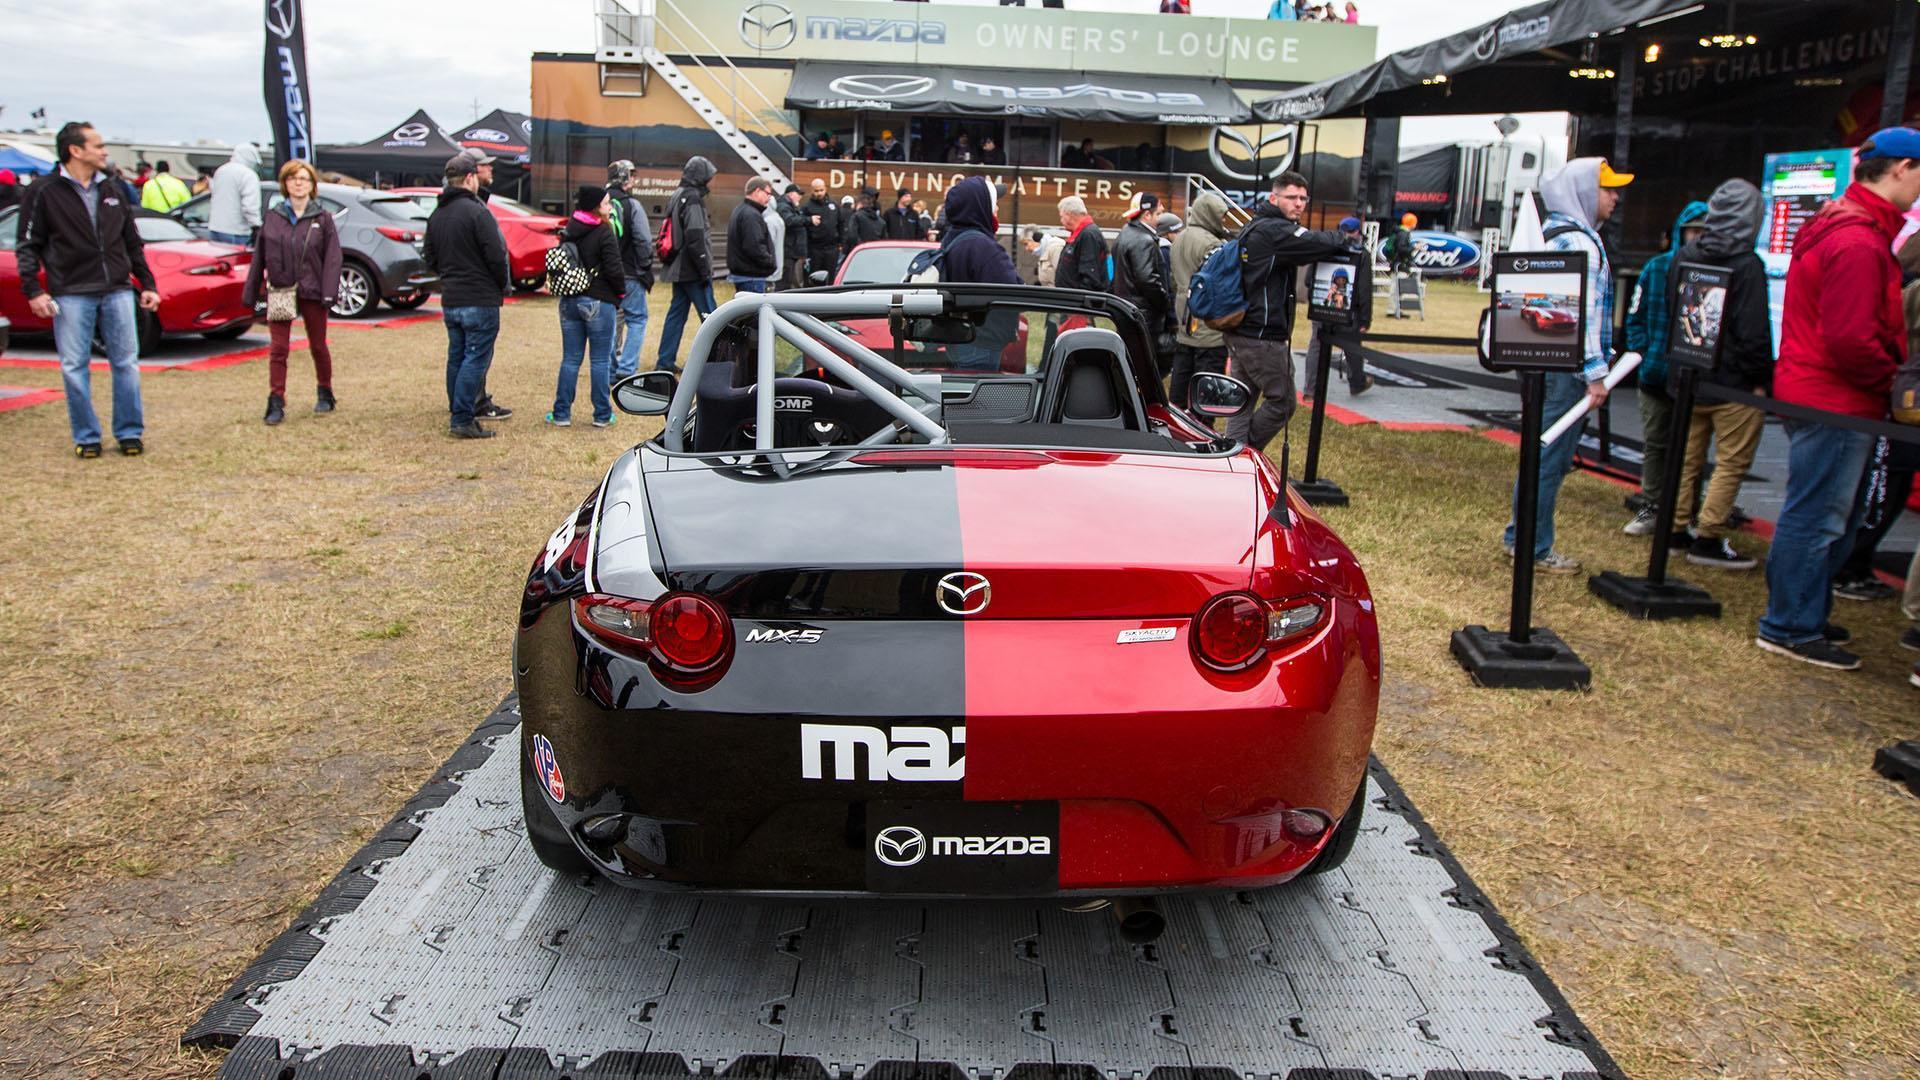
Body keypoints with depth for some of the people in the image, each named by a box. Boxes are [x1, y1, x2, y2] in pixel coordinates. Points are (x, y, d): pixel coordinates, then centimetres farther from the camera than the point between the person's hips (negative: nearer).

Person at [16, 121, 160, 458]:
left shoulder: (111, 192, 12)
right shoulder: (45, 193, -2)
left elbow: (133, 244, 18)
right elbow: (28, 246, -1)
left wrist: (147, 285, 14)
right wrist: (32, 290, -9)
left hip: (117, 292, 4)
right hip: (71, 295, -3)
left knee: (126, 363, 3)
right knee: (75, 368, 1)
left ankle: (130, 433, 12)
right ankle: (86, 437, 10)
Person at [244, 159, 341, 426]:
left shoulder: (322, 218, 0)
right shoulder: (272, 218, 6)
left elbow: (332, 257, -5)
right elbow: (259, 257, 8)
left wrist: (329, 292, -15)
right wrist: (250, 293, 6)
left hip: (312, 292, -2)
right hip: (279, 291, 2)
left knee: (318, 346, 12)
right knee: (277, 349, -1)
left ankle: (325, 393, 29)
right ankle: (276, 403, 1)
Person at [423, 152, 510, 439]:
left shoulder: (436, 215, 12)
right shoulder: (476, 211, -14)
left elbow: (430, 257, 15)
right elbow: (495, 255, -17)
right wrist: (504, 285, -2)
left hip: (449, 300, 8)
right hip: (480, 300, -8)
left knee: (457, 357, 15)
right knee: (476, 359, -5)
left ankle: (457, 414, 20)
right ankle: (462, 420, -6)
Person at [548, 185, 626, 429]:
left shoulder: (568, 231, 8)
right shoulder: (604, 233, -12)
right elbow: (614, 269, -13)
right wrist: (620, 292, 3)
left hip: (569, 301, 6)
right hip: (598, 303, -6)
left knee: (570, 360, 10)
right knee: (600, 361, 3)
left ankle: (561, 414, 11)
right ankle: (602, 415, 7)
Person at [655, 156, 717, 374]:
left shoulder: (677, 196, 16)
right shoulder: (693, 198, -14)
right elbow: (695, 238, -21)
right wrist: (705, 270, -18)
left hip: (678, 269, 10)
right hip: (692, 270, -10)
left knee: (677, 312, 12)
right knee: (710, 315, -4)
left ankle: (665, 361, 13)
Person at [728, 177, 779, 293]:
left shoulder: (740, 211, 17)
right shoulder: (751, 215, -17)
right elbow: (754, 247, -26)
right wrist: (771, 262, -13)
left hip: (740, 272, 11)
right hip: (751, 276, -11)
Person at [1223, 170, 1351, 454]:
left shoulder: (1254, 227, 17)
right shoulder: (1275, 231, -16)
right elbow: (1325, 243, -24)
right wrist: (1343, 240, -3)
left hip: (1240, 332, 10)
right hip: (1263, 337, -10)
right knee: (1282, 402, -1)